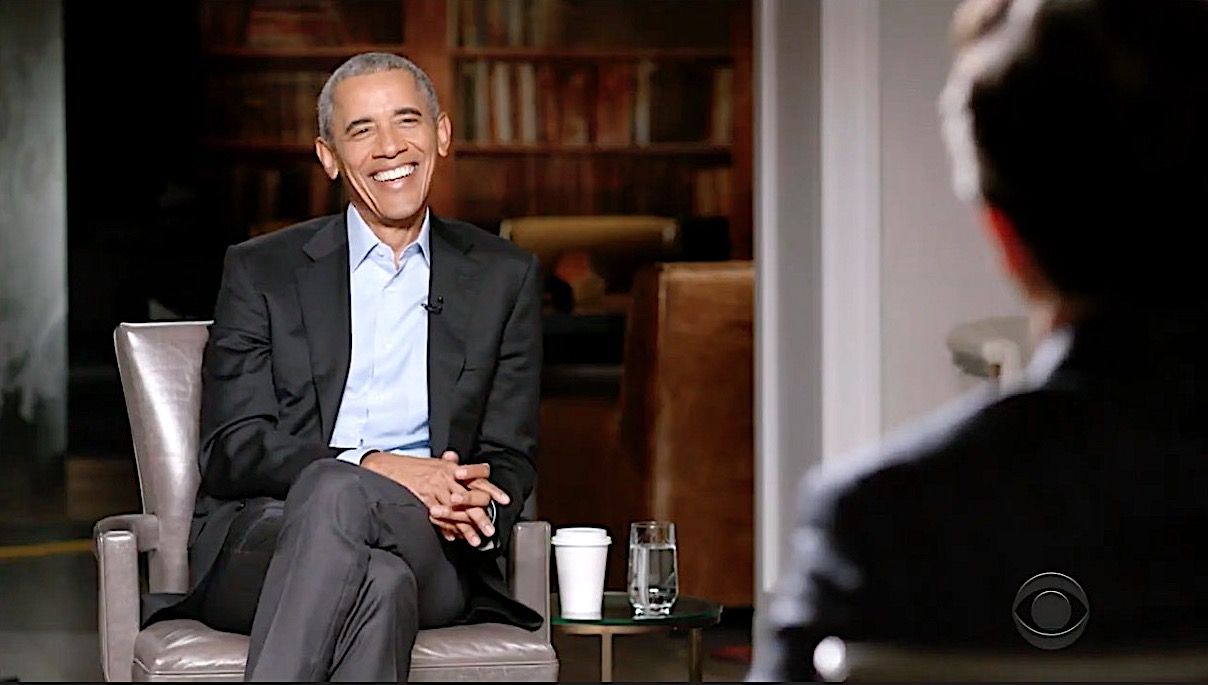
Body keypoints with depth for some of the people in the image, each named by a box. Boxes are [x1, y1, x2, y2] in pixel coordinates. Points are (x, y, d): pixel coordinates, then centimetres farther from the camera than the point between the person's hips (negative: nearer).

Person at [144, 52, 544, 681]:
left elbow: (510, 459, 14)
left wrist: (476, 506, -13)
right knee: (379, 583, -37)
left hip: (432, 551, 1)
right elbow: (232, 450, 0)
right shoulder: (259, 271, 11)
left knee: (332, 493, -36)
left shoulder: (504, 277, 16)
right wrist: (373, 464, -17)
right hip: (265, 536, -1)